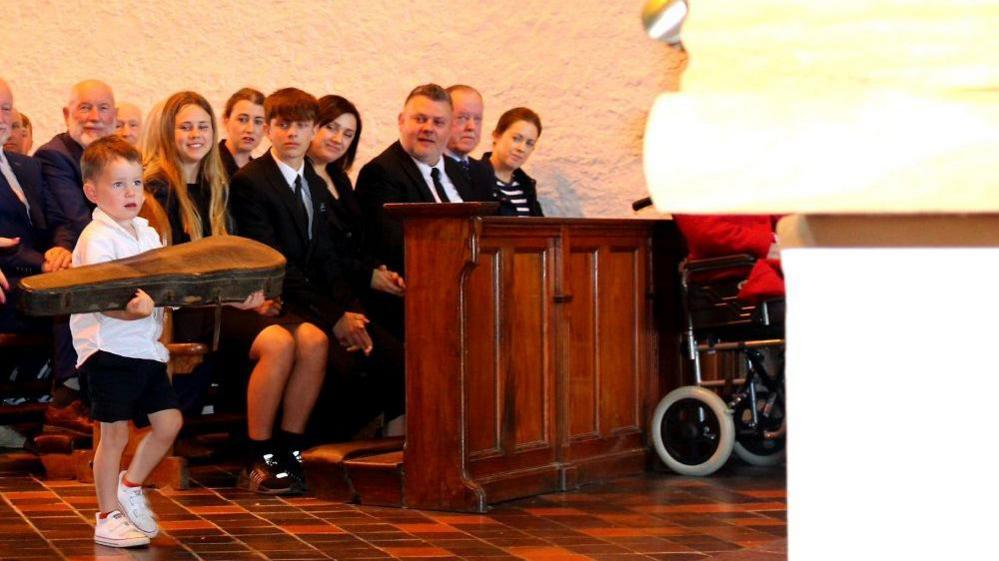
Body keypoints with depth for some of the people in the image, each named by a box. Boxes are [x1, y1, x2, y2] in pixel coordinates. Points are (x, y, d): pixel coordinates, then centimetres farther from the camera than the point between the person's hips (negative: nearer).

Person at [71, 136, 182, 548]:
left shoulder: (147, 233, 12)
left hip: (146, 347, 8)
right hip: (110, 349, -7)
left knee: (168, 423, 7)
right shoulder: (98, 238, -13)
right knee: (114, 433, -1)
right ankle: (108, 517, 11)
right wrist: (133, 309, -42)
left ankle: (130, 487, 29)